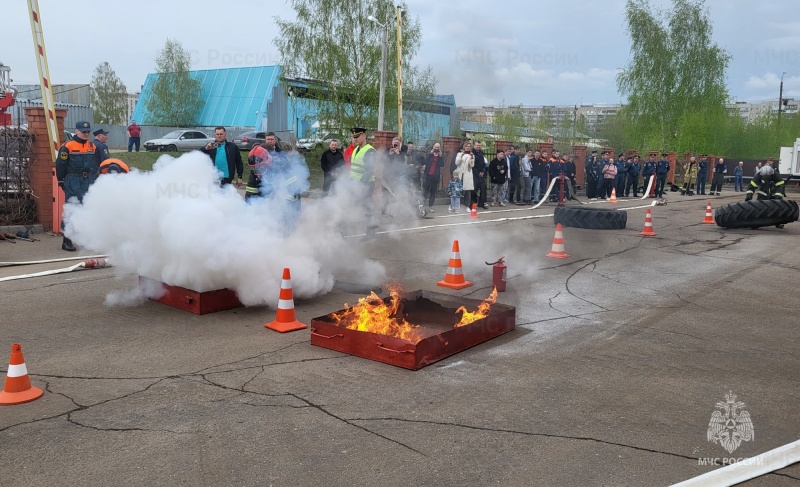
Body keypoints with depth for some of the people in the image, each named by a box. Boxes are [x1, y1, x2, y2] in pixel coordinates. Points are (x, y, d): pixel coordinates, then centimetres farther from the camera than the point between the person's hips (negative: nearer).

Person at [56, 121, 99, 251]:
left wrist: (95, 180, 16)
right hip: (73, 183, -5)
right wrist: (61, 182, -1)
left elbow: (97, 164, 20)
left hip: (89, 183, 5)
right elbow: (60, 165, -2)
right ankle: (67, 241, -4)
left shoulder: (92, 146, 13)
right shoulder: (68, 146, -4)